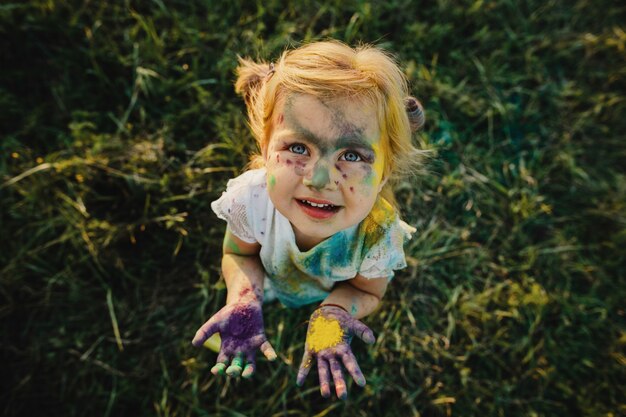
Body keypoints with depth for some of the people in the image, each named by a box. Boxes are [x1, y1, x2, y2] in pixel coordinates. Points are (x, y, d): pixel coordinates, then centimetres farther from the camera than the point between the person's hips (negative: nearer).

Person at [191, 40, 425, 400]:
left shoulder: (380, 234, -41)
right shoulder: (249, 199, -40)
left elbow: (366, 291, -17)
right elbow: (240, 255, -15)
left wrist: (332, 316, -36)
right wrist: (244, 302, -34)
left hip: (333, 299, 0)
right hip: (275, 292, 1)